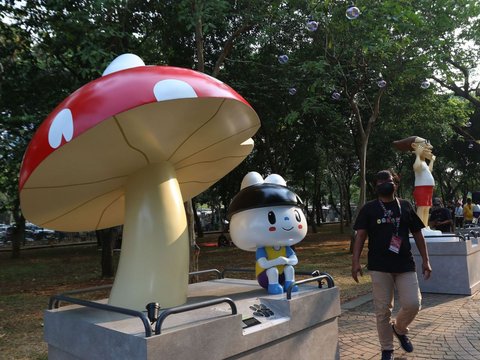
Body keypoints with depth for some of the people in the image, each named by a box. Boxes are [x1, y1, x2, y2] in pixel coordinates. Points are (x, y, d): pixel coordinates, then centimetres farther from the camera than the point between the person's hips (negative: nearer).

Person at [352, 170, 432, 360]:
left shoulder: (405, 205, 9)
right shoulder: (368, 208, 2)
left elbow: (417, 234, 12)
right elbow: (360, 235, -5)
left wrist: (425, 260, 6)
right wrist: (356, 261, -16)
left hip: (405, 264, 2)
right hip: (379, 266, -2)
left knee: (413, 304, -4)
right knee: (383, 310, 3)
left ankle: (400, 329, 29)